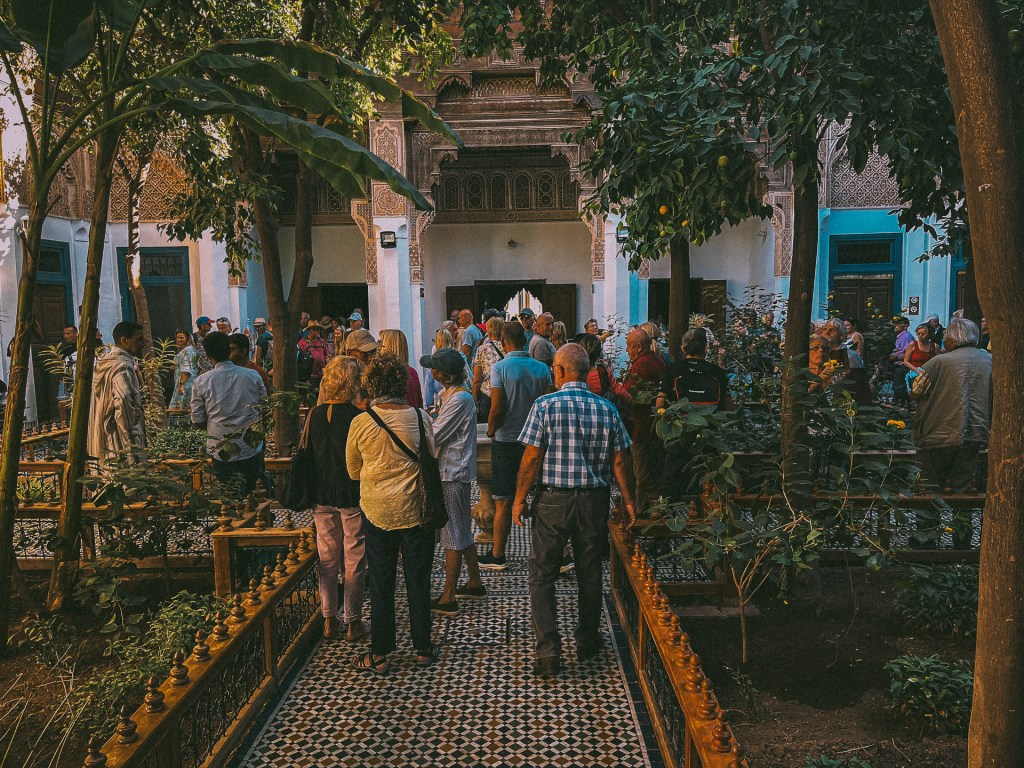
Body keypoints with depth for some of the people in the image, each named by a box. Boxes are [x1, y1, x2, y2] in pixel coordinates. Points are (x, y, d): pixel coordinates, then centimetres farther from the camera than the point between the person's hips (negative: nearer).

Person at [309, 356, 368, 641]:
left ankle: (329, 620, 25)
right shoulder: (358, 417, -17)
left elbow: (307, 452, 7)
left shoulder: (315, 414, -2)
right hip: (353, 497, -5)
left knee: (327, 560, 16)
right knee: (354, 562, 8)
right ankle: (353, 622, 17)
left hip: (322, 497, 5)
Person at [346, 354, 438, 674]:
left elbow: (353, 471, 3)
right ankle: (423, 649, 25)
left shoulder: (360, 423, -10)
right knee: (418, 581, 13)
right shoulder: (421, 417, -7)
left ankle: (379, 655, 21)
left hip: (377, 511, -1)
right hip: (416, 510, 1)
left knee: (381, 584, 11)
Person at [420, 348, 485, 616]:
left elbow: (433, 437, -20)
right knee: (463, 532, 20)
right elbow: (443, 428, 15)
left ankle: (448, 599, 7)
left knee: (452, 536, -2)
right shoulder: (457, 394, 11)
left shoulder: (459, 399, -21)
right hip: (457, 471, 10)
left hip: (453, 474, -10)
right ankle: (475, 583, 33)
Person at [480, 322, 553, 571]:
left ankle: (497, 555, 17)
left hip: (506, 441, -3)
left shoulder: (500, 368, -11)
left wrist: (490, 431, 1)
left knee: (503, 502, 6)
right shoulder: (542, 368, 1)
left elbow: (497, 409, -16)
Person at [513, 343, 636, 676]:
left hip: (552, 500, -3)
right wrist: (628, 501, 11)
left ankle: (548, 651, 2)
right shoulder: (607, 409, 0)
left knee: (542, 575, 7)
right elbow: (620, 461, 1)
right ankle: (587, 641, 31)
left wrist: (519, 498, -2)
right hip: (595, 500, 4)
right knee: (590, 573, 17)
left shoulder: (545, 406, -11)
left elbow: (532, 457, -12)